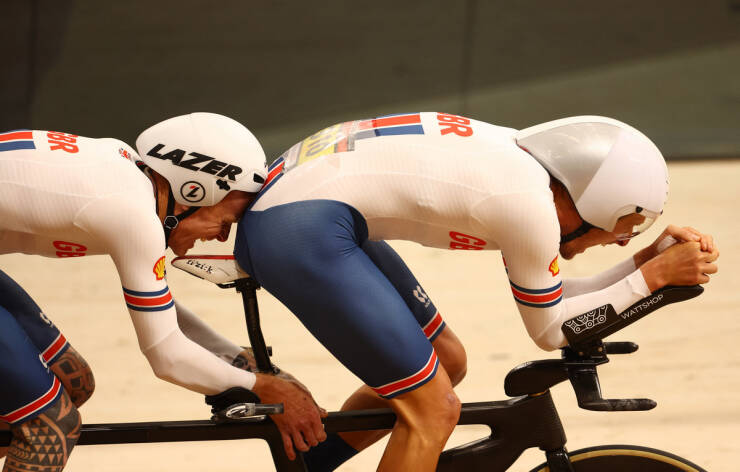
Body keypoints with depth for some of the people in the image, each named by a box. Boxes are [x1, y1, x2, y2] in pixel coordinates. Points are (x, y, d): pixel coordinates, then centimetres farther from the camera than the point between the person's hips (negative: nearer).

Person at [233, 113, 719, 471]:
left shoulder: (521, 162, 12)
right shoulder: (530, 204, -14)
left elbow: (555, 299, 22)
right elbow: (550, 329, 0)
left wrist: (652, 254, 15)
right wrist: (653, 275, 3)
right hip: (302, 233, -10)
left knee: (446, 362, 18)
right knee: (433, 408, -6)